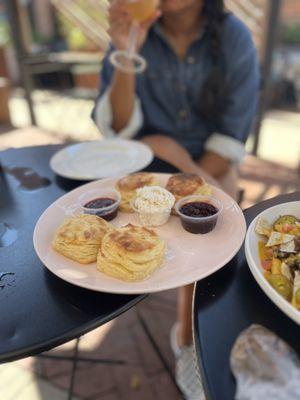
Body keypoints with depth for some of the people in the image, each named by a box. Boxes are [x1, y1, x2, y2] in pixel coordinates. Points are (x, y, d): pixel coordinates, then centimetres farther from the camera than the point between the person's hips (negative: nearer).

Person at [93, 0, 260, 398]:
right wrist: (126, 56, -30)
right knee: (162, 149, -31)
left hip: (210, 164, 0)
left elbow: (232, 136, -11)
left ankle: (187, 335, -1)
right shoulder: (134, 32, -8)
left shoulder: (235, 37, -9)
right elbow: (118, 127, -16)